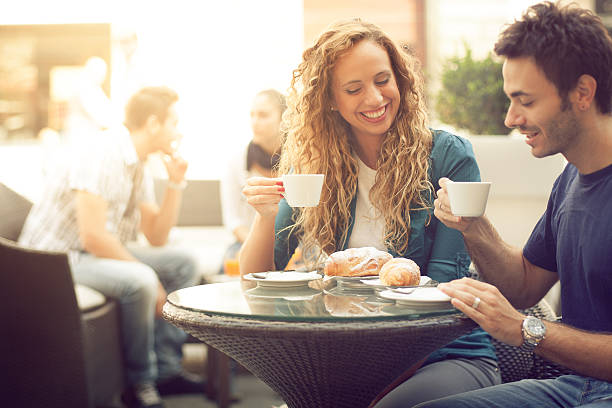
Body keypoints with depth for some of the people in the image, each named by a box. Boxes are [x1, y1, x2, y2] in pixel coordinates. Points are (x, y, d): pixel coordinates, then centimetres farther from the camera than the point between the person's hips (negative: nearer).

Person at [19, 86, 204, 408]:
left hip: (98, 254, 10)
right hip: (55, 259, -10)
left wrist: (176, 183, 2)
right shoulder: (103, 156, -20)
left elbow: (156, 237, 12)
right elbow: (93, 237, -27)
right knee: (138, 282, -33)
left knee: (183, 265, 4)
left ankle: (165, 367, 0)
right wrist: (147, 277, -20)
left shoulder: (138, 167, 9)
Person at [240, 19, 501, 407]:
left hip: (445, 356, -2)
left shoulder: (448, 156, -6)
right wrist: (265, 217, -15)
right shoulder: (314, 168, 4)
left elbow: (442, 285, -9)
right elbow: (257, 280, 5)